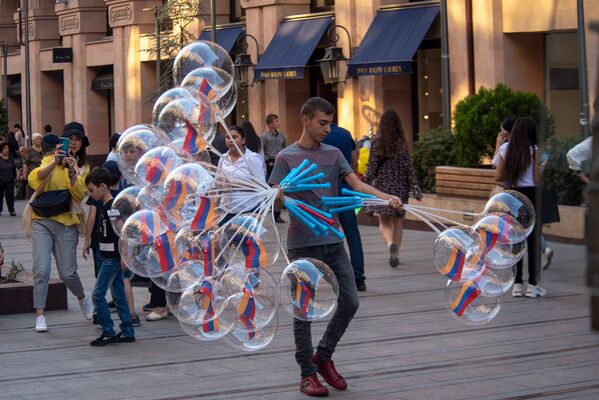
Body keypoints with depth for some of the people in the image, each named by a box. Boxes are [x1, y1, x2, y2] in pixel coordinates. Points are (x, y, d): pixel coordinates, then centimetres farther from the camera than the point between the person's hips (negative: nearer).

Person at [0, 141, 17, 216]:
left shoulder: (10, 157, 4)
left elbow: (14, 167, 13)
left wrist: (15, 176, 9)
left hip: (10, 180, 3)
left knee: (10, 195, -1)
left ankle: (11, 210, 1)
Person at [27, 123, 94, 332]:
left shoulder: (83, 168, 10)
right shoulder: (49, 160, 7)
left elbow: (80, 193, -7)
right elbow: (35, 179, -12)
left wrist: (72, 172, -22)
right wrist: (55, 162, -24)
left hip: (67, 223, 1)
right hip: (42, 221, -1)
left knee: (67, 272, 0)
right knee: (41, 269, -10)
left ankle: (82, 299, 30)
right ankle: (40, 315, -3)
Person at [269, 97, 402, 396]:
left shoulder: (334, 155, 11)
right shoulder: (287, 158, -1)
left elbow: (357, 184, -1)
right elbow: (275, 198, -7)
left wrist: (386, 198, -17)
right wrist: (284, 195, -31)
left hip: (333, 240, 4)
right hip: (303, 244, -4)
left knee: (350, 302, 2)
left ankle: (323, 356, 23)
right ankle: (308, 374, 11)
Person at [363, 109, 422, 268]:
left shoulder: (377, 141, -4)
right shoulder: (402, 143, 0)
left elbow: (371, 167, -4)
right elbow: (408, 167, -1)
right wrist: (415, 188, 1)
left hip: (382, 185, -1)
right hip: (400, 187, 2)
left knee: (384, 222, 2)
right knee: (398, 221, 14)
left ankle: (391, 244, -27)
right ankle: (396, 254, 11)